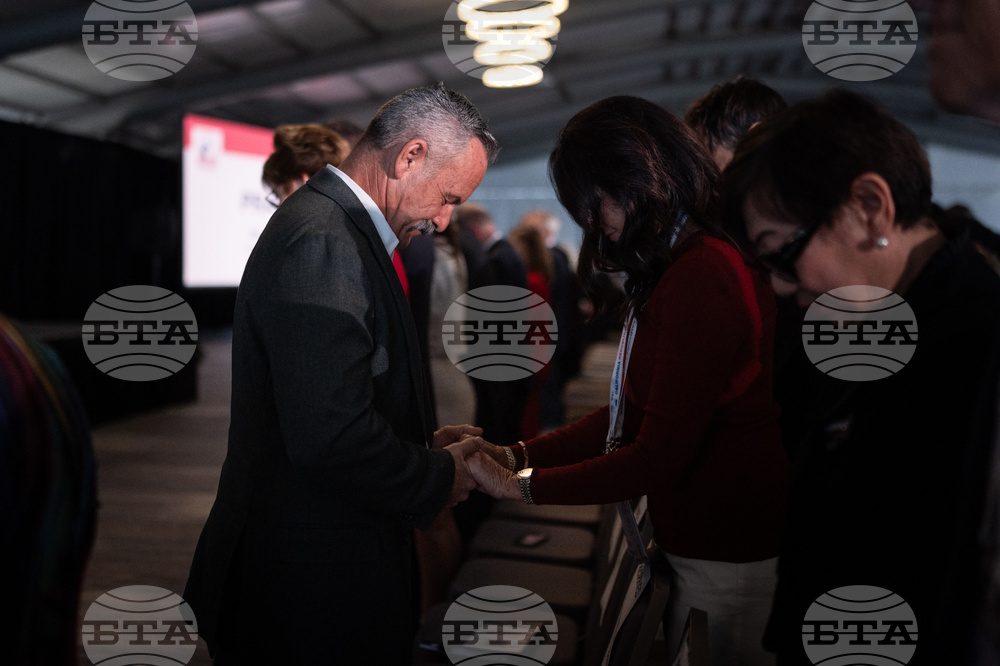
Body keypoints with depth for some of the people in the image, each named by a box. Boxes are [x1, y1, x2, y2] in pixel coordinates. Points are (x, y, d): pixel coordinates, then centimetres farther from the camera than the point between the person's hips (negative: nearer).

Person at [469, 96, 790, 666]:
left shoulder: (700, 278, -23)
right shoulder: (684, 266, 10)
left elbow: (658, 458, -23)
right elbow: (635, 413, 10)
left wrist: (523, 486, -12)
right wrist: (519, 455, 3)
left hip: (728, 553, -9)